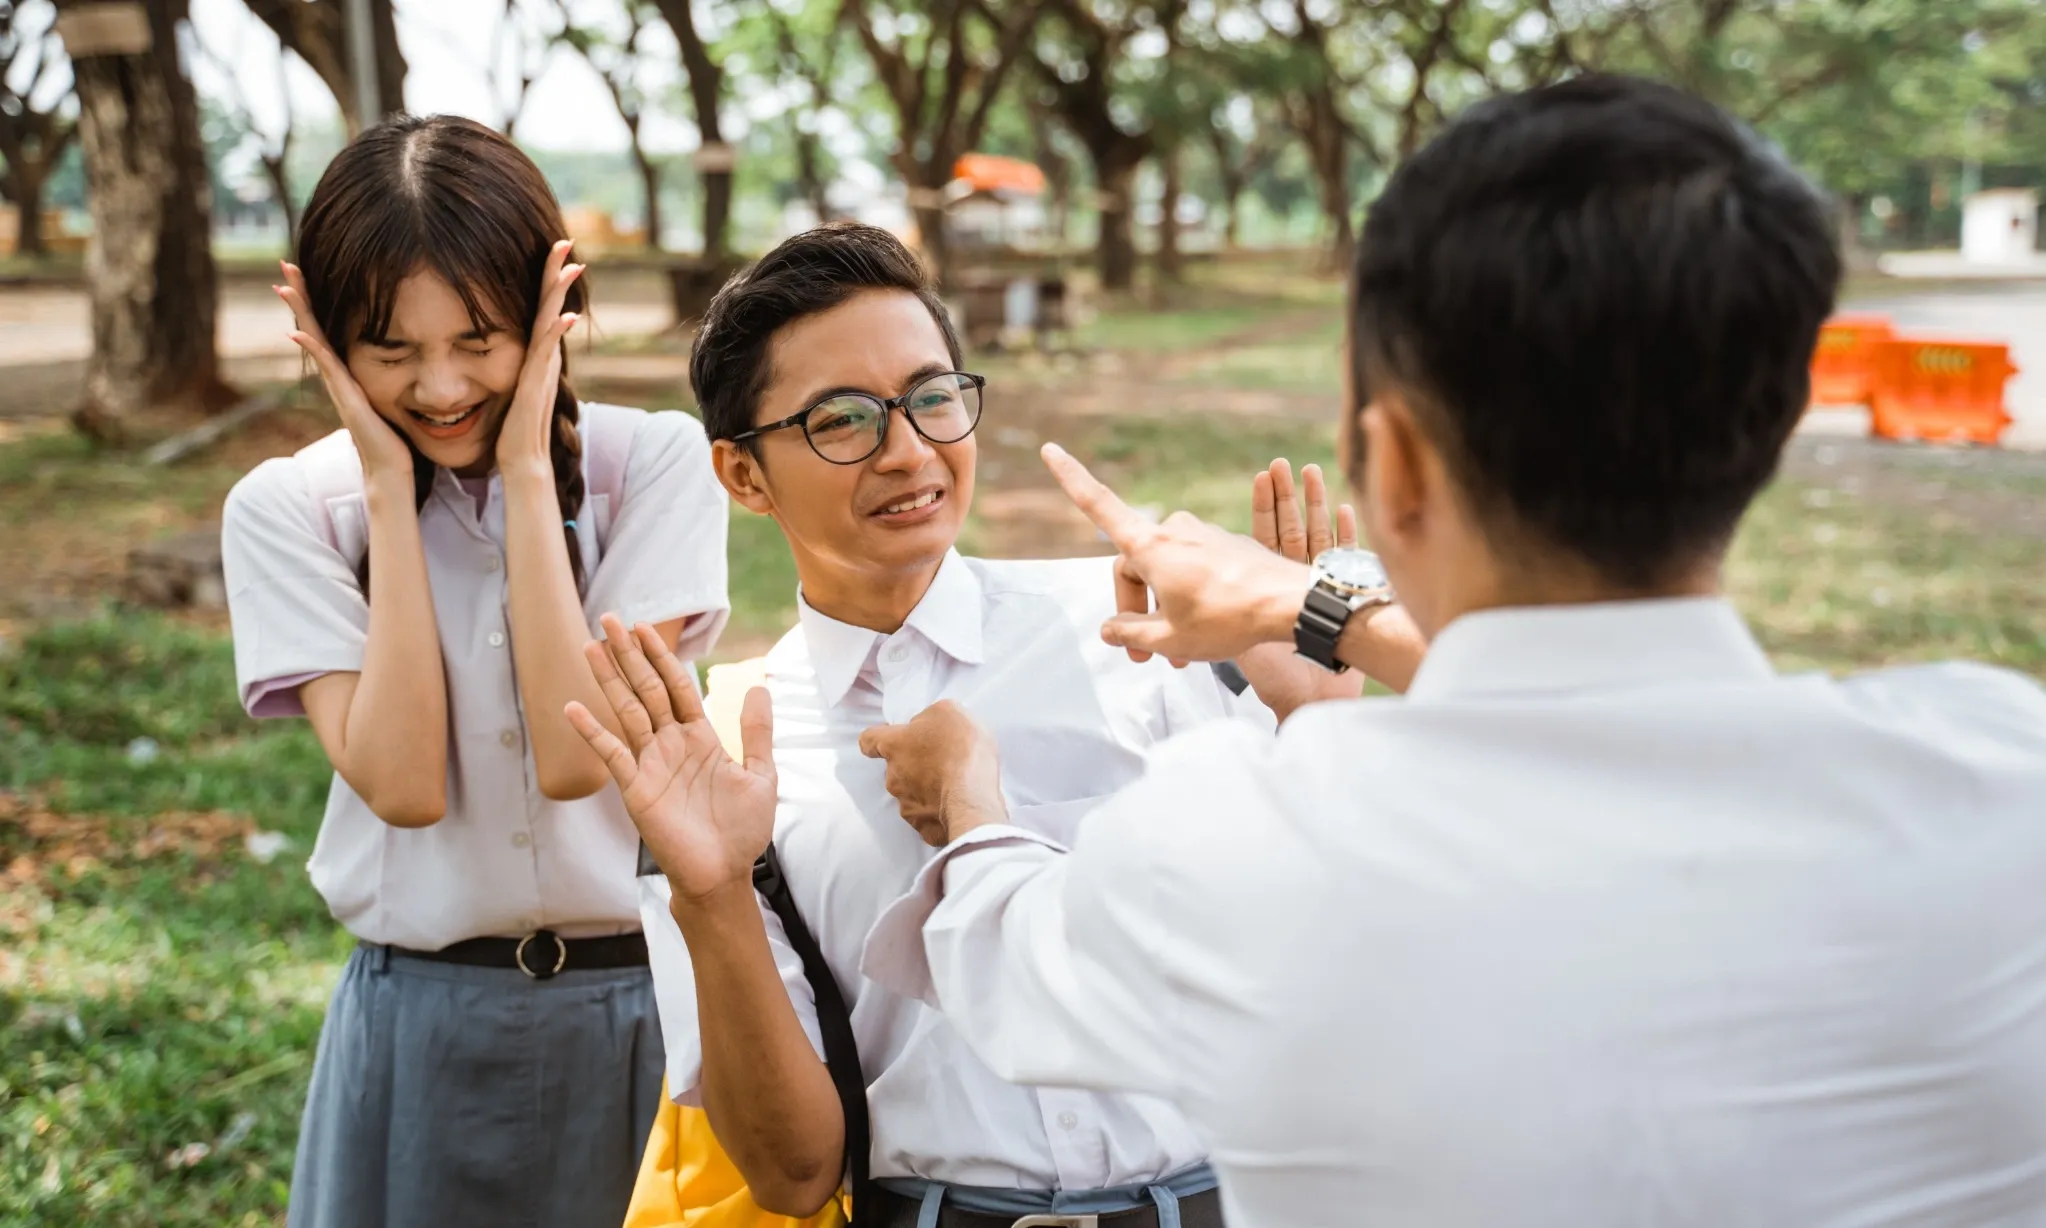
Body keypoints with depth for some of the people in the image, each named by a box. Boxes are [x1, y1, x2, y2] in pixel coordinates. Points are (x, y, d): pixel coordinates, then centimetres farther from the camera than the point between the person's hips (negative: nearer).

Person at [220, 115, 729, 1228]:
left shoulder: (654, 462, -7)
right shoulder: (288, 509, -4)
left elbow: (578, 755, -18)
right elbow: (402, 782, -16)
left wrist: (528, 470, -16)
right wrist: (392, 488, -15)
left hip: (643, 1005, 0)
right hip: (422, 1030, 1)